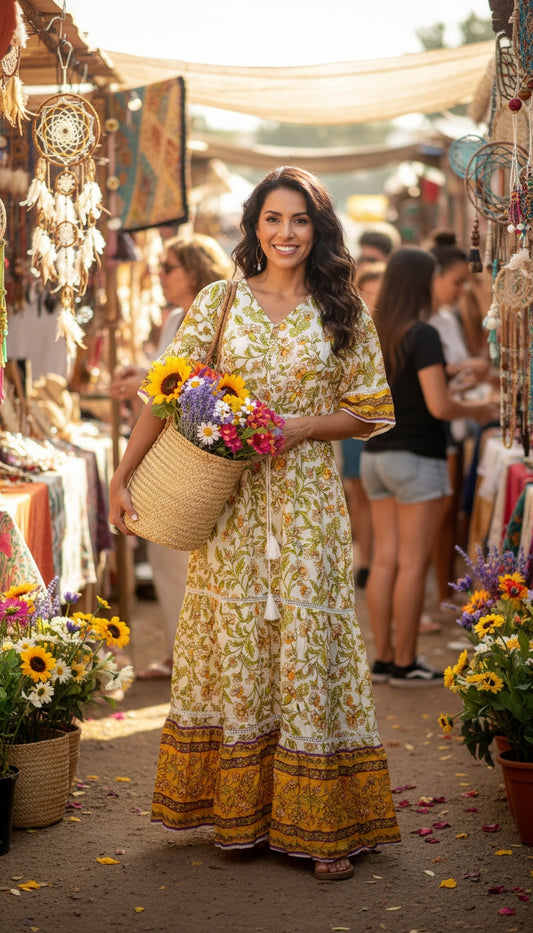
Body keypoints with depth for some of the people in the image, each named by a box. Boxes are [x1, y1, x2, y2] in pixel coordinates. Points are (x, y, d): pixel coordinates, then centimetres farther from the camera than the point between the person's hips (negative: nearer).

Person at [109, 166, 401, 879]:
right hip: (231, 502, 0)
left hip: (307, 501, 0)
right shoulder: (219, 301, 4)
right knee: (233, 640, 3)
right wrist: (123, 474, -5)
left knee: (309, 643, -1)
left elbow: (369, 412, 5)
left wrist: (299, 426, -11)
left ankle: (321, 824, 7)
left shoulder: (343, 312, 5)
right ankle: (239, 811, 15)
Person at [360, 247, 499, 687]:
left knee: (385, 559, 10)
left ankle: (384, 658, 15)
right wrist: (477, 410, -1)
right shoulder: (423, 335, -15)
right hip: (416, 456, -7)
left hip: (376, 454, 7)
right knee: (413, 563, -1)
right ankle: (405, 663, 4)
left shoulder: (373, 333, 7)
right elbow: (439, 406, -20)